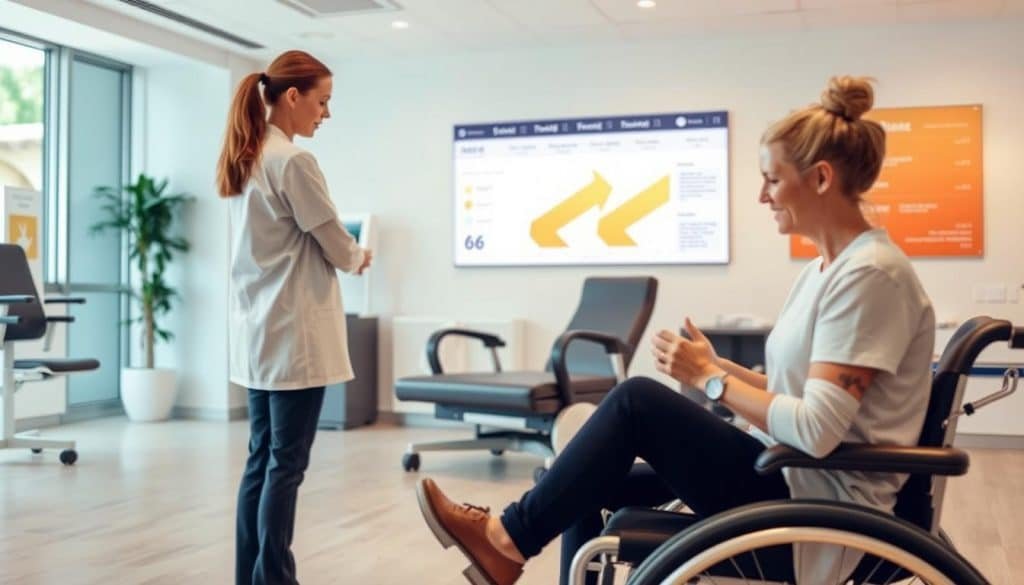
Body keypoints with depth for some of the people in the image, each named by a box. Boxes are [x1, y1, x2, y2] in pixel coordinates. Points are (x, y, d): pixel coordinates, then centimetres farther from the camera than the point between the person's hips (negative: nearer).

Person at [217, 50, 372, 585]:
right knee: (286, 464, -3)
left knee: (261, 459, 11)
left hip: (257, 332, 9)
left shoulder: (242, 162, 13)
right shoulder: (293, 161, -14)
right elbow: (336, 245, -9)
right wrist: (359, 257, 12)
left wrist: (344, 255, 14)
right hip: (294, 334, -9)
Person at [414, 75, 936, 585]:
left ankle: (512, 536, -1)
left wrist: (711, 378, -15)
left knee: (639, 401, -16)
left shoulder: (870, 275, -19)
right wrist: (718, 366, 3)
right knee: (603, 501, 4)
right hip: (794, 486, 10)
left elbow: (816, 430, -26)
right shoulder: (825, 269, 12)